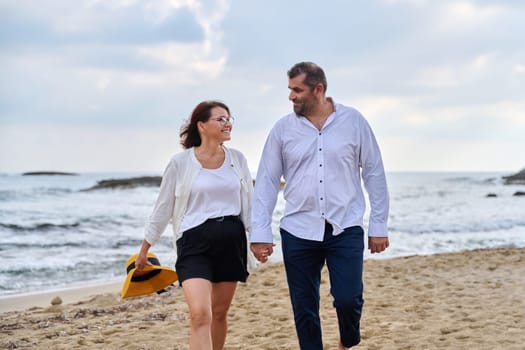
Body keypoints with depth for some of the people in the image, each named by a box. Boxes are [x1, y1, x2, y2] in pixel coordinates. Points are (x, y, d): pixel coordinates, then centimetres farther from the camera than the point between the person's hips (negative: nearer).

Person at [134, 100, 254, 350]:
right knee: (200, 315, -17)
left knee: (219, 313, 11)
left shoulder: (237, 159, 6)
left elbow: (249, 204, 13)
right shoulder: (180, 163, -3)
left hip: (232, 241, 4)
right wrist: (144, 249, 9)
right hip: (194, 242, -4)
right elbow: (163, 208, 5)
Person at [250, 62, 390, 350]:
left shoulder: (353, 121, 0)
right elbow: (266, 182, 3)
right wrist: (259, 234, -3)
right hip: (298, 231, 2)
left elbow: (374, 174, 4)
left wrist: (378, 226, 1)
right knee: (304, 308, 4)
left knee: (348, 298, -10)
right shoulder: (283, 128, 2)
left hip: (345, 229, -1)